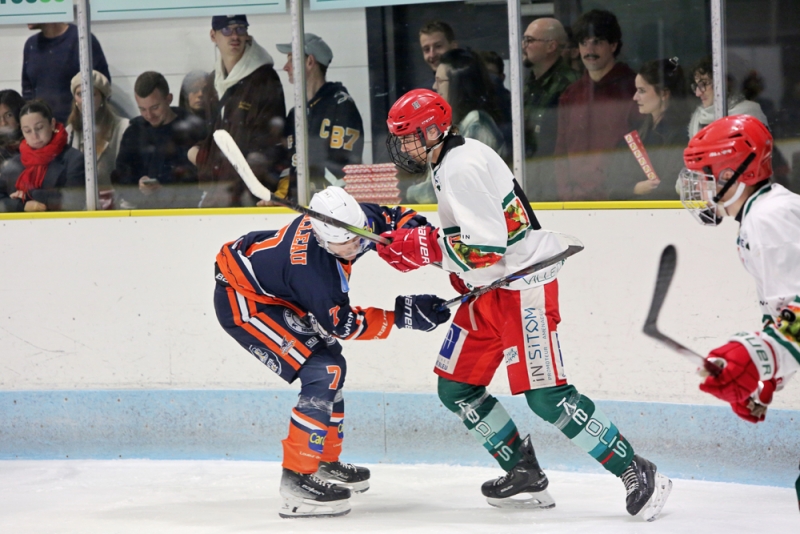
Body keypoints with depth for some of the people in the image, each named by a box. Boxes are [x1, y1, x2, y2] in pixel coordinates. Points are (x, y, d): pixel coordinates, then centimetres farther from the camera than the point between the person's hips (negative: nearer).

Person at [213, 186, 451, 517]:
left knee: (333, 365, 16)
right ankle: (297, 477, -14)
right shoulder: (312, 270, -37)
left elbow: (397, 218, 3)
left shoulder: (354, 219, -17)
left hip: (275, 293, 10)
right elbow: (344, 325, -24)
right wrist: (403, 314, -24)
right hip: (242, 300, -10)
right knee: (322, 373, -18)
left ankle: (324, 463, 30)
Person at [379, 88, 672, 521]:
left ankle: (637, 473, -10)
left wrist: (420, 247, -20)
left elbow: (486, 246, -27)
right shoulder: (446, 163, 14)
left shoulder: (463, 168, -19)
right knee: (456, 388, 10)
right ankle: (525, 473, 18)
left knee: (545, 396, -15)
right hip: (489, 290, 11)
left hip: (523, 286, -11)